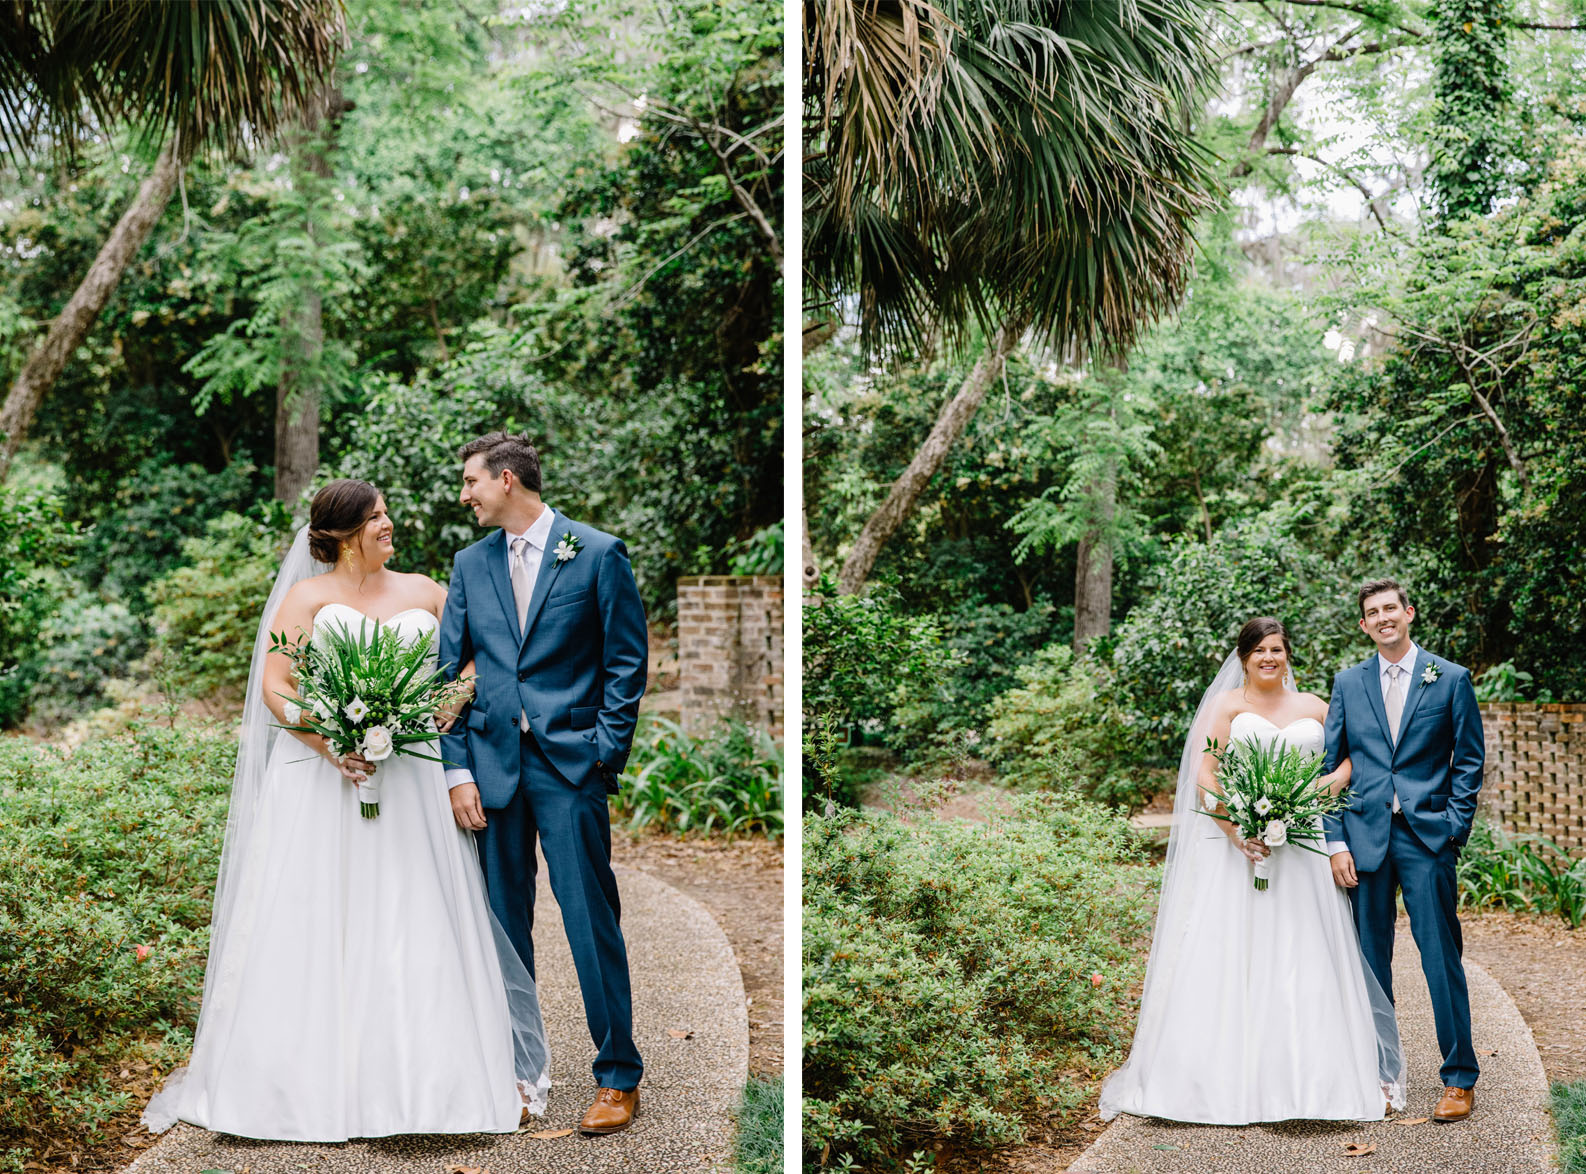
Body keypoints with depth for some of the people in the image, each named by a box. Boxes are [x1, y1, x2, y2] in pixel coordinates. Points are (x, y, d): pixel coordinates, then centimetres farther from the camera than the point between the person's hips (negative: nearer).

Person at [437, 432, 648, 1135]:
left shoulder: (598, 554, -1)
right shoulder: (470, 564, 12)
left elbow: (627, 661, 0)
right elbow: (449, 671, 10)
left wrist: (605, 754, -8)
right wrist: (458, 771, 1)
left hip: (570, 762, -4)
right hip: (493, 762, 4)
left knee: (591, 920, -4)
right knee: (503, 923, 8)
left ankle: (618, 1076, 5)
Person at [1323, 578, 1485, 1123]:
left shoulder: (1451, 679, 4)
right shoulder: (1348, 682, 10)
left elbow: (1470, 760, 4)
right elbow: (1330, 765, 8)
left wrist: (1454, 830, -5)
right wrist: (1335, 842, 0)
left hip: (1427, 837, -2)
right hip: (1365, 837, 3)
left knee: (1442, 959, -3)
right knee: (1369, 961, 6)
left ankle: (1460, 1079, 6)